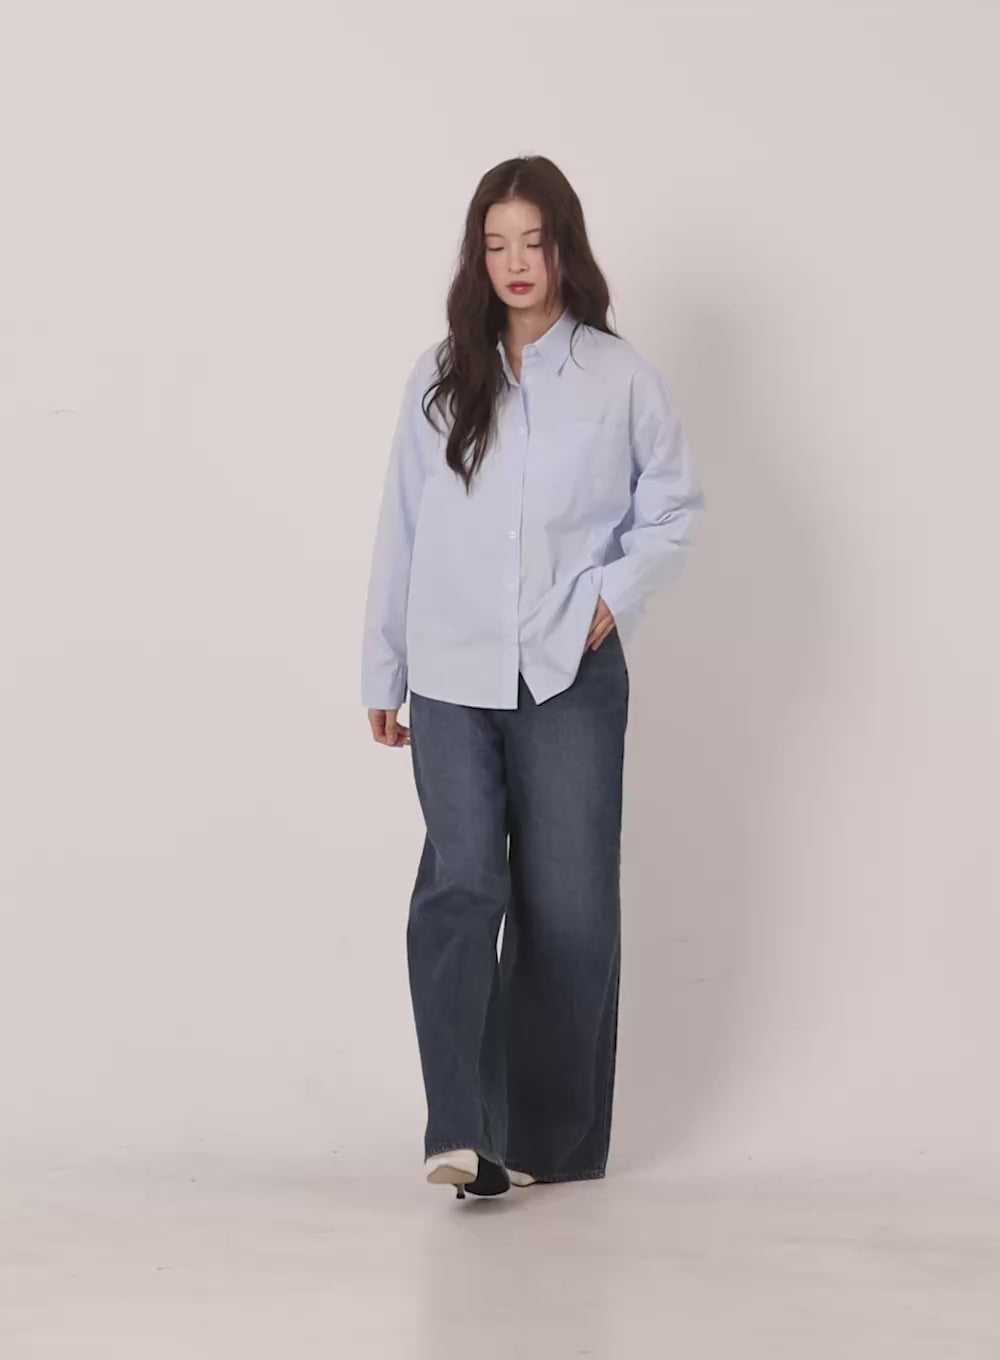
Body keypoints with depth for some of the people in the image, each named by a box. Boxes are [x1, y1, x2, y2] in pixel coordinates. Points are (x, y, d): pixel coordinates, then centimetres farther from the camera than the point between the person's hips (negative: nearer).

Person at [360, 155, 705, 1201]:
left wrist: (615, 596, -7)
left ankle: (552, 1139, 15)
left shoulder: (622, 379, 1)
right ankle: (464, 1134, -18)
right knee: (460, 887, -14)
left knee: (566, 907, 4)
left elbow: (674, 506, 9)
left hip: (571, 680, 0)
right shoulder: (439, 380, 6)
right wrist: (381, 673, 10)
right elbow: (401, 529, 10)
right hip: (452, 680, 1)